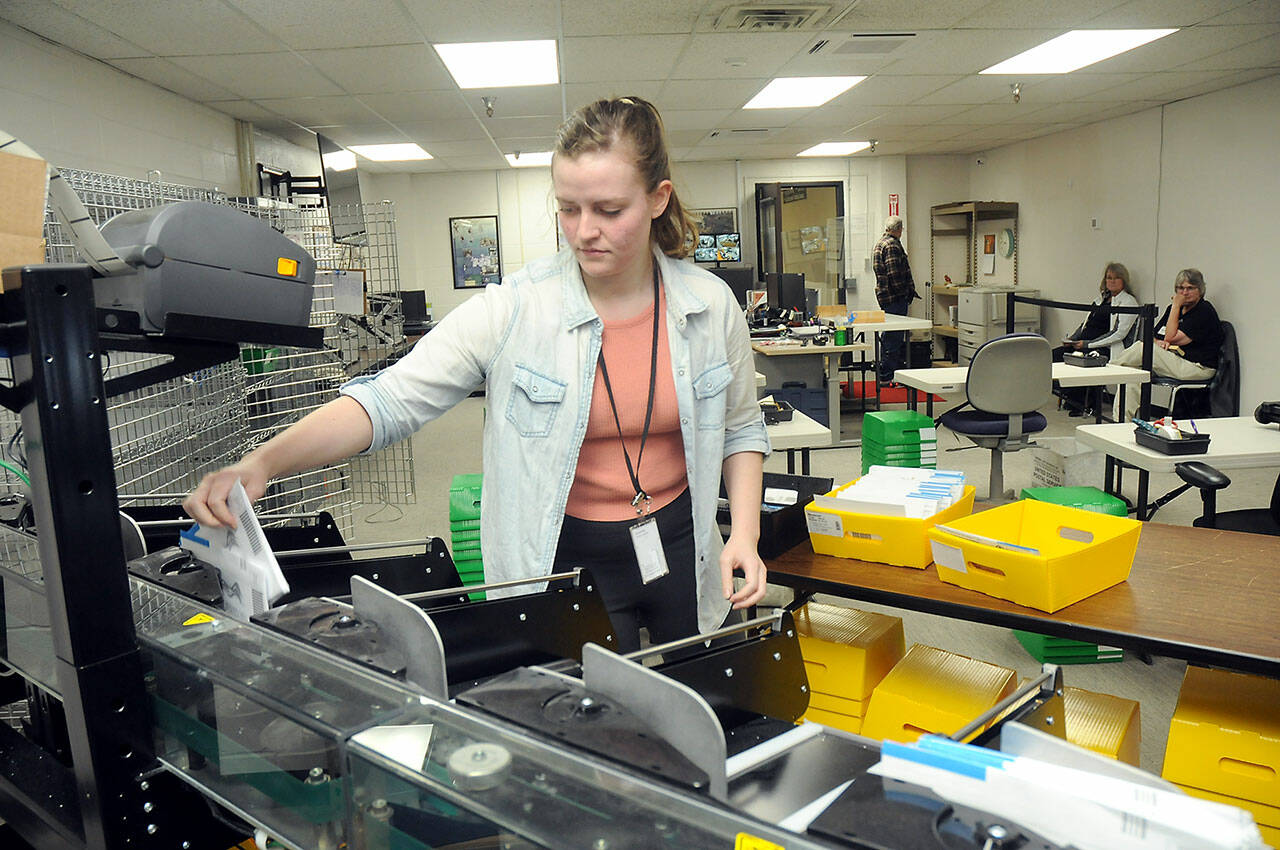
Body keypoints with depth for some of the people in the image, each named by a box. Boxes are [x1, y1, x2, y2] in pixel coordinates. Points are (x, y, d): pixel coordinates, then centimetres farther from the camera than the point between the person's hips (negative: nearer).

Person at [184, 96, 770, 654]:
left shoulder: (710, 304, -6)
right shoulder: (515, 309, -15)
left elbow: (741, 428, 7)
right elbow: (390, 400, -19)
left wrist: (745, 533, -6)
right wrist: (261, 463, -32)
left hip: (680, 548, 4)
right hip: (568, 557, -3)